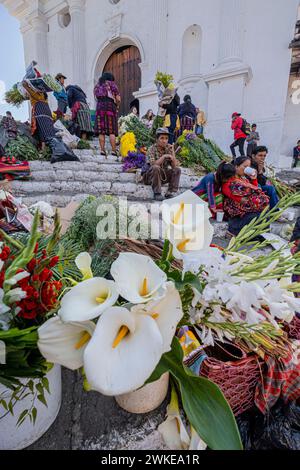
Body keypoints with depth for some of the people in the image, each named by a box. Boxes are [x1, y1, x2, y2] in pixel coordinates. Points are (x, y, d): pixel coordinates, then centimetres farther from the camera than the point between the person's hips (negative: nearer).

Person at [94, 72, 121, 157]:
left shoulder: (97, 85, 22)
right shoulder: (112, 84, 10)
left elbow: (96, 98, 15)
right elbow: (118, 99, 3)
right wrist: (117, 105, 20)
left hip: (100, 107, 3)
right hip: (110, 106, -3)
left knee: (101, 130, -1)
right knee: (112, 131, -7)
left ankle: (102, 150, -6)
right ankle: (113, 150, -12)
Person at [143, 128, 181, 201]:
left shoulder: (169, 148, -3)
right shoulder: (152, 149, -14)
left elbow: (175, 166, -10)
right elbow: (153, 164, -30)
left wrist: (172, 152, -20)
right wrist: (163, 157, -32)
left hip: (163, 176, 4)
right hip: (150, 176, -4)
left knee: (177, 170, -13)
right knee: (156, 168, -34)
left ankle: (171, 193, -14)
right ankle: (157, 193, -24)